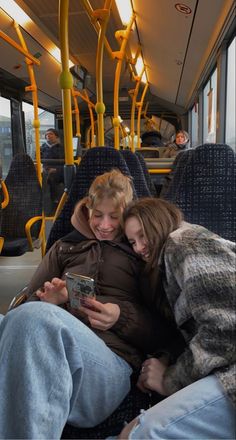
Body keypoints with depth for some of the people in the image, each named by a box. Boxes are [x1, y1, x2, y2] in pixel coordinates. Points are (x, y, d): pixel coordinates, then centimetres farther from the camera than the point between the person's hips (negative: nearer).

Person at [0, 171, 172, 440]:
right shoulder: (64, 248, 28)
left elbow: (162, 331, 15)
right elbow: (30, 302, 24)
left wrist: (122, 317, -5)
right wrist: (49, 299, 0)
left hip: (112, 359, -2)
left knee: (35, 317, -34)